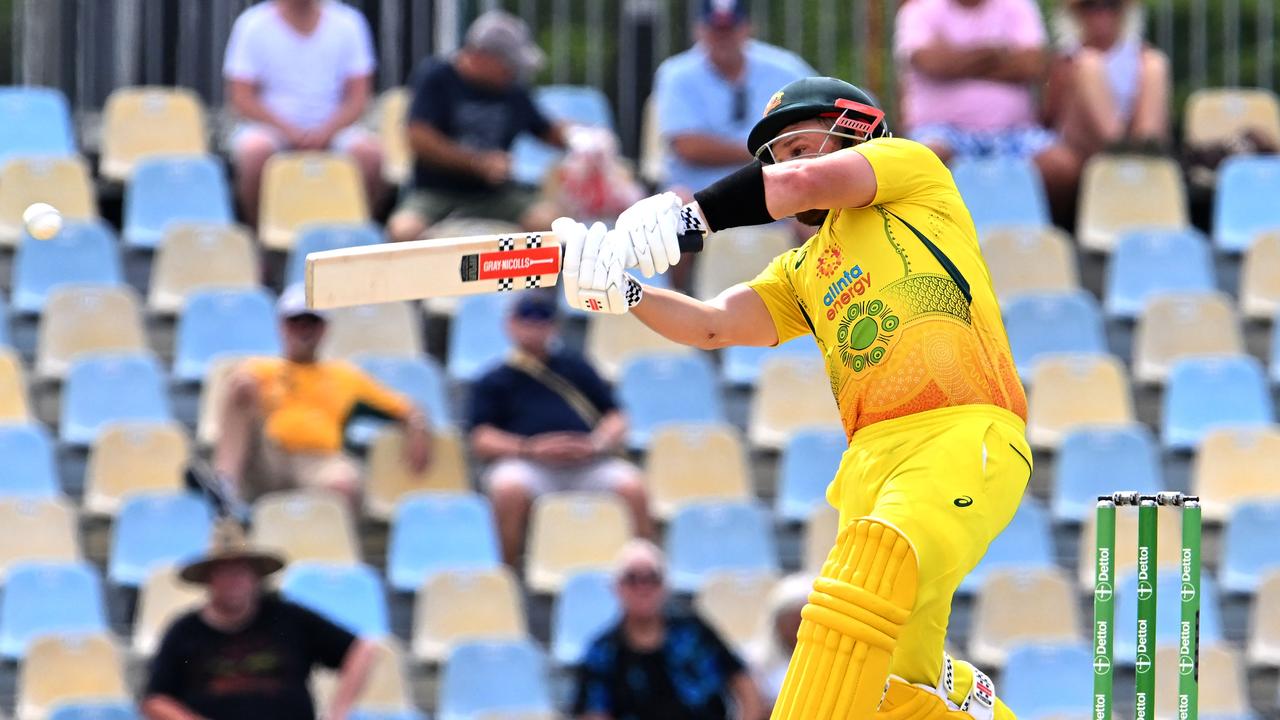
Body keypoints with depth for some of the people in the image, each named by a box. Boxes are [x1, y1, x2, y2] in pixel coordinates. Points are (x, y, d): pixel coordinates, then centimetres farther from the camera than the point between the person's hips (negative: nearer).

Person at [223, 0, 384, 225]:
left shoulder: (347, 23, 3)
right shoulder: (253, 25, -1)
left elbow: (358, 97, 2)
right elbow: (241, 97, -5)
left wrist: (325, 132, -17)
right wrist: (289, 131, -19)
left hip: (332, 128, 1)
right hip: (271, 128, -1)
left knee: (370, 153, -29)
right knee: (254, 150, -35)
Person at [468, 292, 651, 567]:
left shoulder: (576, 366, 27)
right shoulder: (493, 382, 21)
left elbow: (615, 420, 21)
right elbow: (482, 440, 8)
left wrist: (596, 445, -3)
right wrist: (530, 448, -11)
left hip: (588, 462, 2)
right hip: (526, 463, -2)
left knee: (632, 486, -30)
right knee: (509, 487, -38)